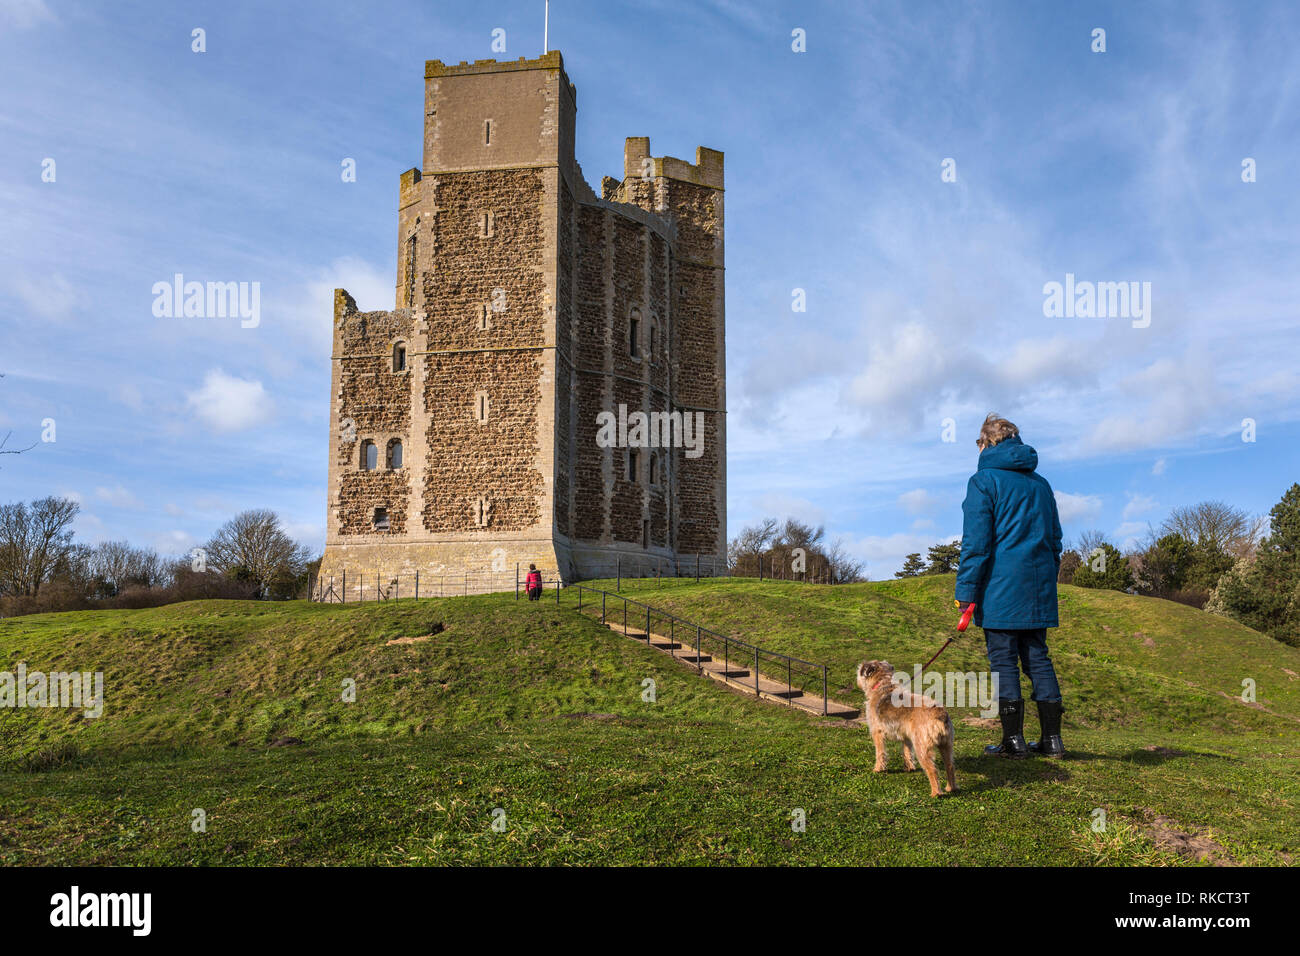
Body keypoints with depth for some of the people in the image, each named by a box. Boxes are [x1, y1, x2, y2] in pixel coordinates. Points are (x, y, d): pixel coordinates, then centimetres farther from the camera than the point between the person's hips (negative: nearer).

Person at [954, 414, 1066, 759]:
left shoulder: (984, 480, -4)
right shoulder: (1040, 483, 15)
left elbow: (976, 542, -11)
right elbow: (1054, 538, 19)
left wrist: (965, 591, -9)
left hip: (1001, 587, -6)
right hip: (1038, 587, 6)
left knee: (1003, 660, 0)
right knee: (1037, 658, 10)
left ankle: (1013, 740, 2)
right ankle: (1051, 738, 12)